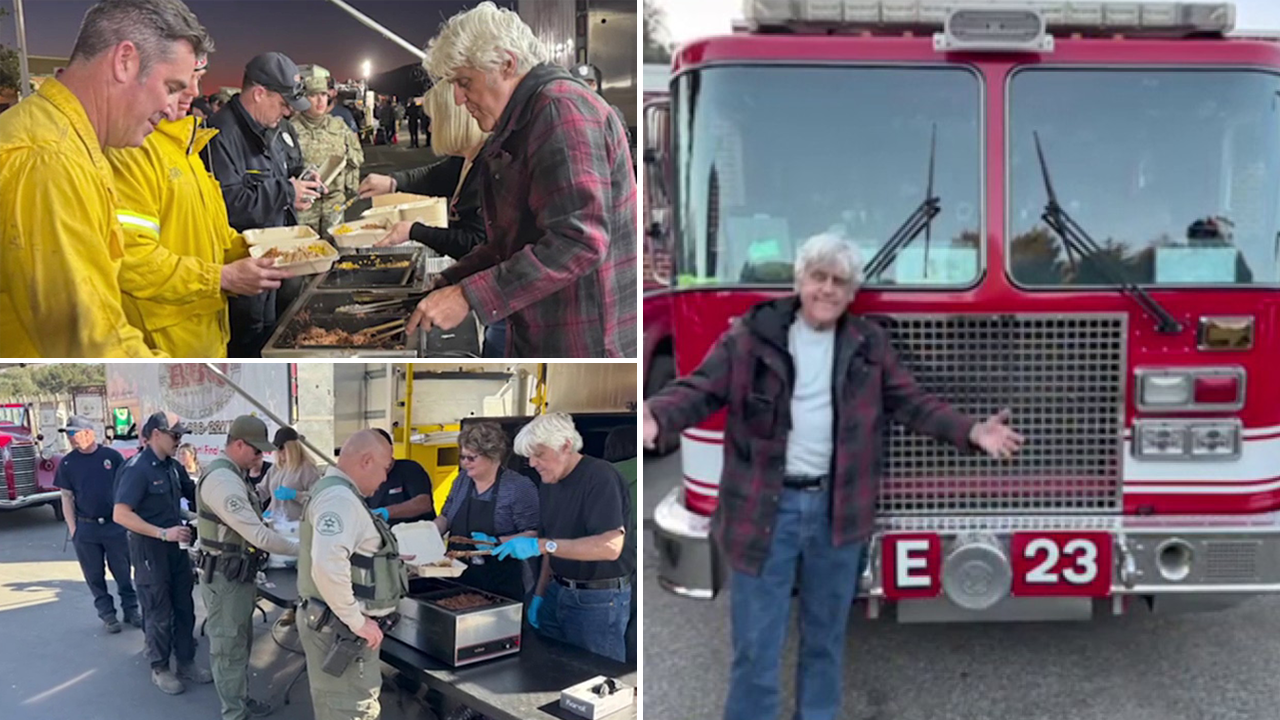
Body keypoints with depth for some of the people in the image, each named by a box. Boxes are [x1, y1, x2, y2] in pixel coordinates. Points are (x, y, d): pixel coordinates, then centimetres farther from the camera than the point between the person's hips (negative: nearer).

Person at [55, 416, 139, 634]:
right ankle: (107, 613, 21)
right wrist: (72, 529, -2)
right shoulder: (67, 463, 0)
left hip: (114, 525, -1)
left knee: (123, 571, 7)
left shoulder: (112, 456, -4)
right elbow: (67, 498, 3)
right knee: (95, 575, 8)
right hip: (85, 528, 1)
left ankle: (131, 609, 20)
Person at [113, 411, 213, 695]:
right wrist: (162, 533, -28)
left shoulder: (173, 467, 6)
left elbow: (195, 495, 19)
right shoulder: (137, 469, -18)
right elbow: (121, 514, -25)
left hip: (176, 547, 7)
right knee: (159, 613, 5)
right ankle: (160, 669, 22)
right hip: (150, 550, -7)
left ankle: (186, 663, 27)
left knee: (184, 608, 14)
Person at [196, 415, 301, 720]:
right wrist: (301, 549, -19)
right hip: (225, 578, -10)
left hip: (237, 575, 10)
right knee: (229, 647, 3)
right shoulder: (222, 479, -25)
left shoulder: (230, 474, 10)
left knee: (240, 642, 22)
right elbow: (257, 535, -26)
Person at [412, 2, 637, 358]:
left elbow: (579, 241, -25)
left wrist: (469, 297, -23)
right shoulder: (522, 121, 17)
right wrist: (447, 284, 9)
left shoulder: (561, 107, -15)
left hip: (586, 341, -9)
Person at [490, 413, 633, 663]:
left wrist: (541, 545, -30)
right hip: (558, 592, 8)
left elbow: (610, 546, -28)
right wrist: (540, 594, 10)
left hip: (599, 599, -8)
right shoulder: (548, 486, 8)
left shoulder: (599, 476, -18)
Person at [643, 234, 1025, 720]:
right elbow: (699, 390, -9)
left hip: (837, 508, 4)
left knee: (826, 636, 19)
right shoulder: (751, 335, -5)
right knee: (757, 643, 4)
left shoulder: (870, 343, 7)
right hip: (767, 507, -3)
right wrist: (656, 416, -29)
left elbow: (911, 403, 9)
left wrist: (970, 432, -4)